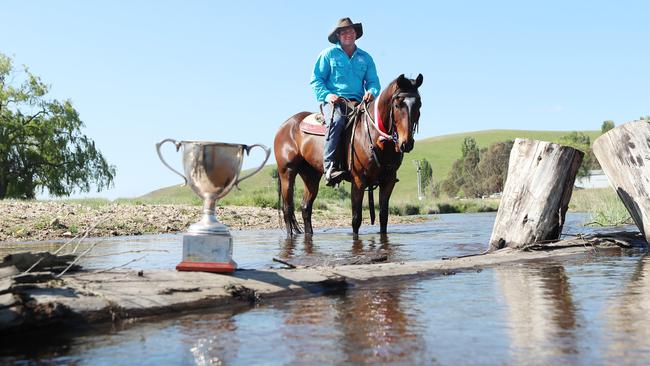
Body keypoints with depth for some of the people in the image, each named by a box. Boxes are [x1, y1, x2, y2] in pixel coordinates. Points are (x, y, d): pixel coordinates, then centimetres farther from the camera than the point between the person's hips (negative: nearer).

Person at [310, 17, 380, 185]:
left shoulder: (365, 57, 18)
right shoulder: (329, 53, 9)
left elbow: (373, 81, 17)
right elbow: (316, 79, 6)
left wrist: (371, 92, -7)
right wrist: (326, 95, -12)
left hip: (358, 101, 4)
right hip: (333, 100, -3)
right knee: (337, 120, -37)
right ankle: (330, 166, -39)